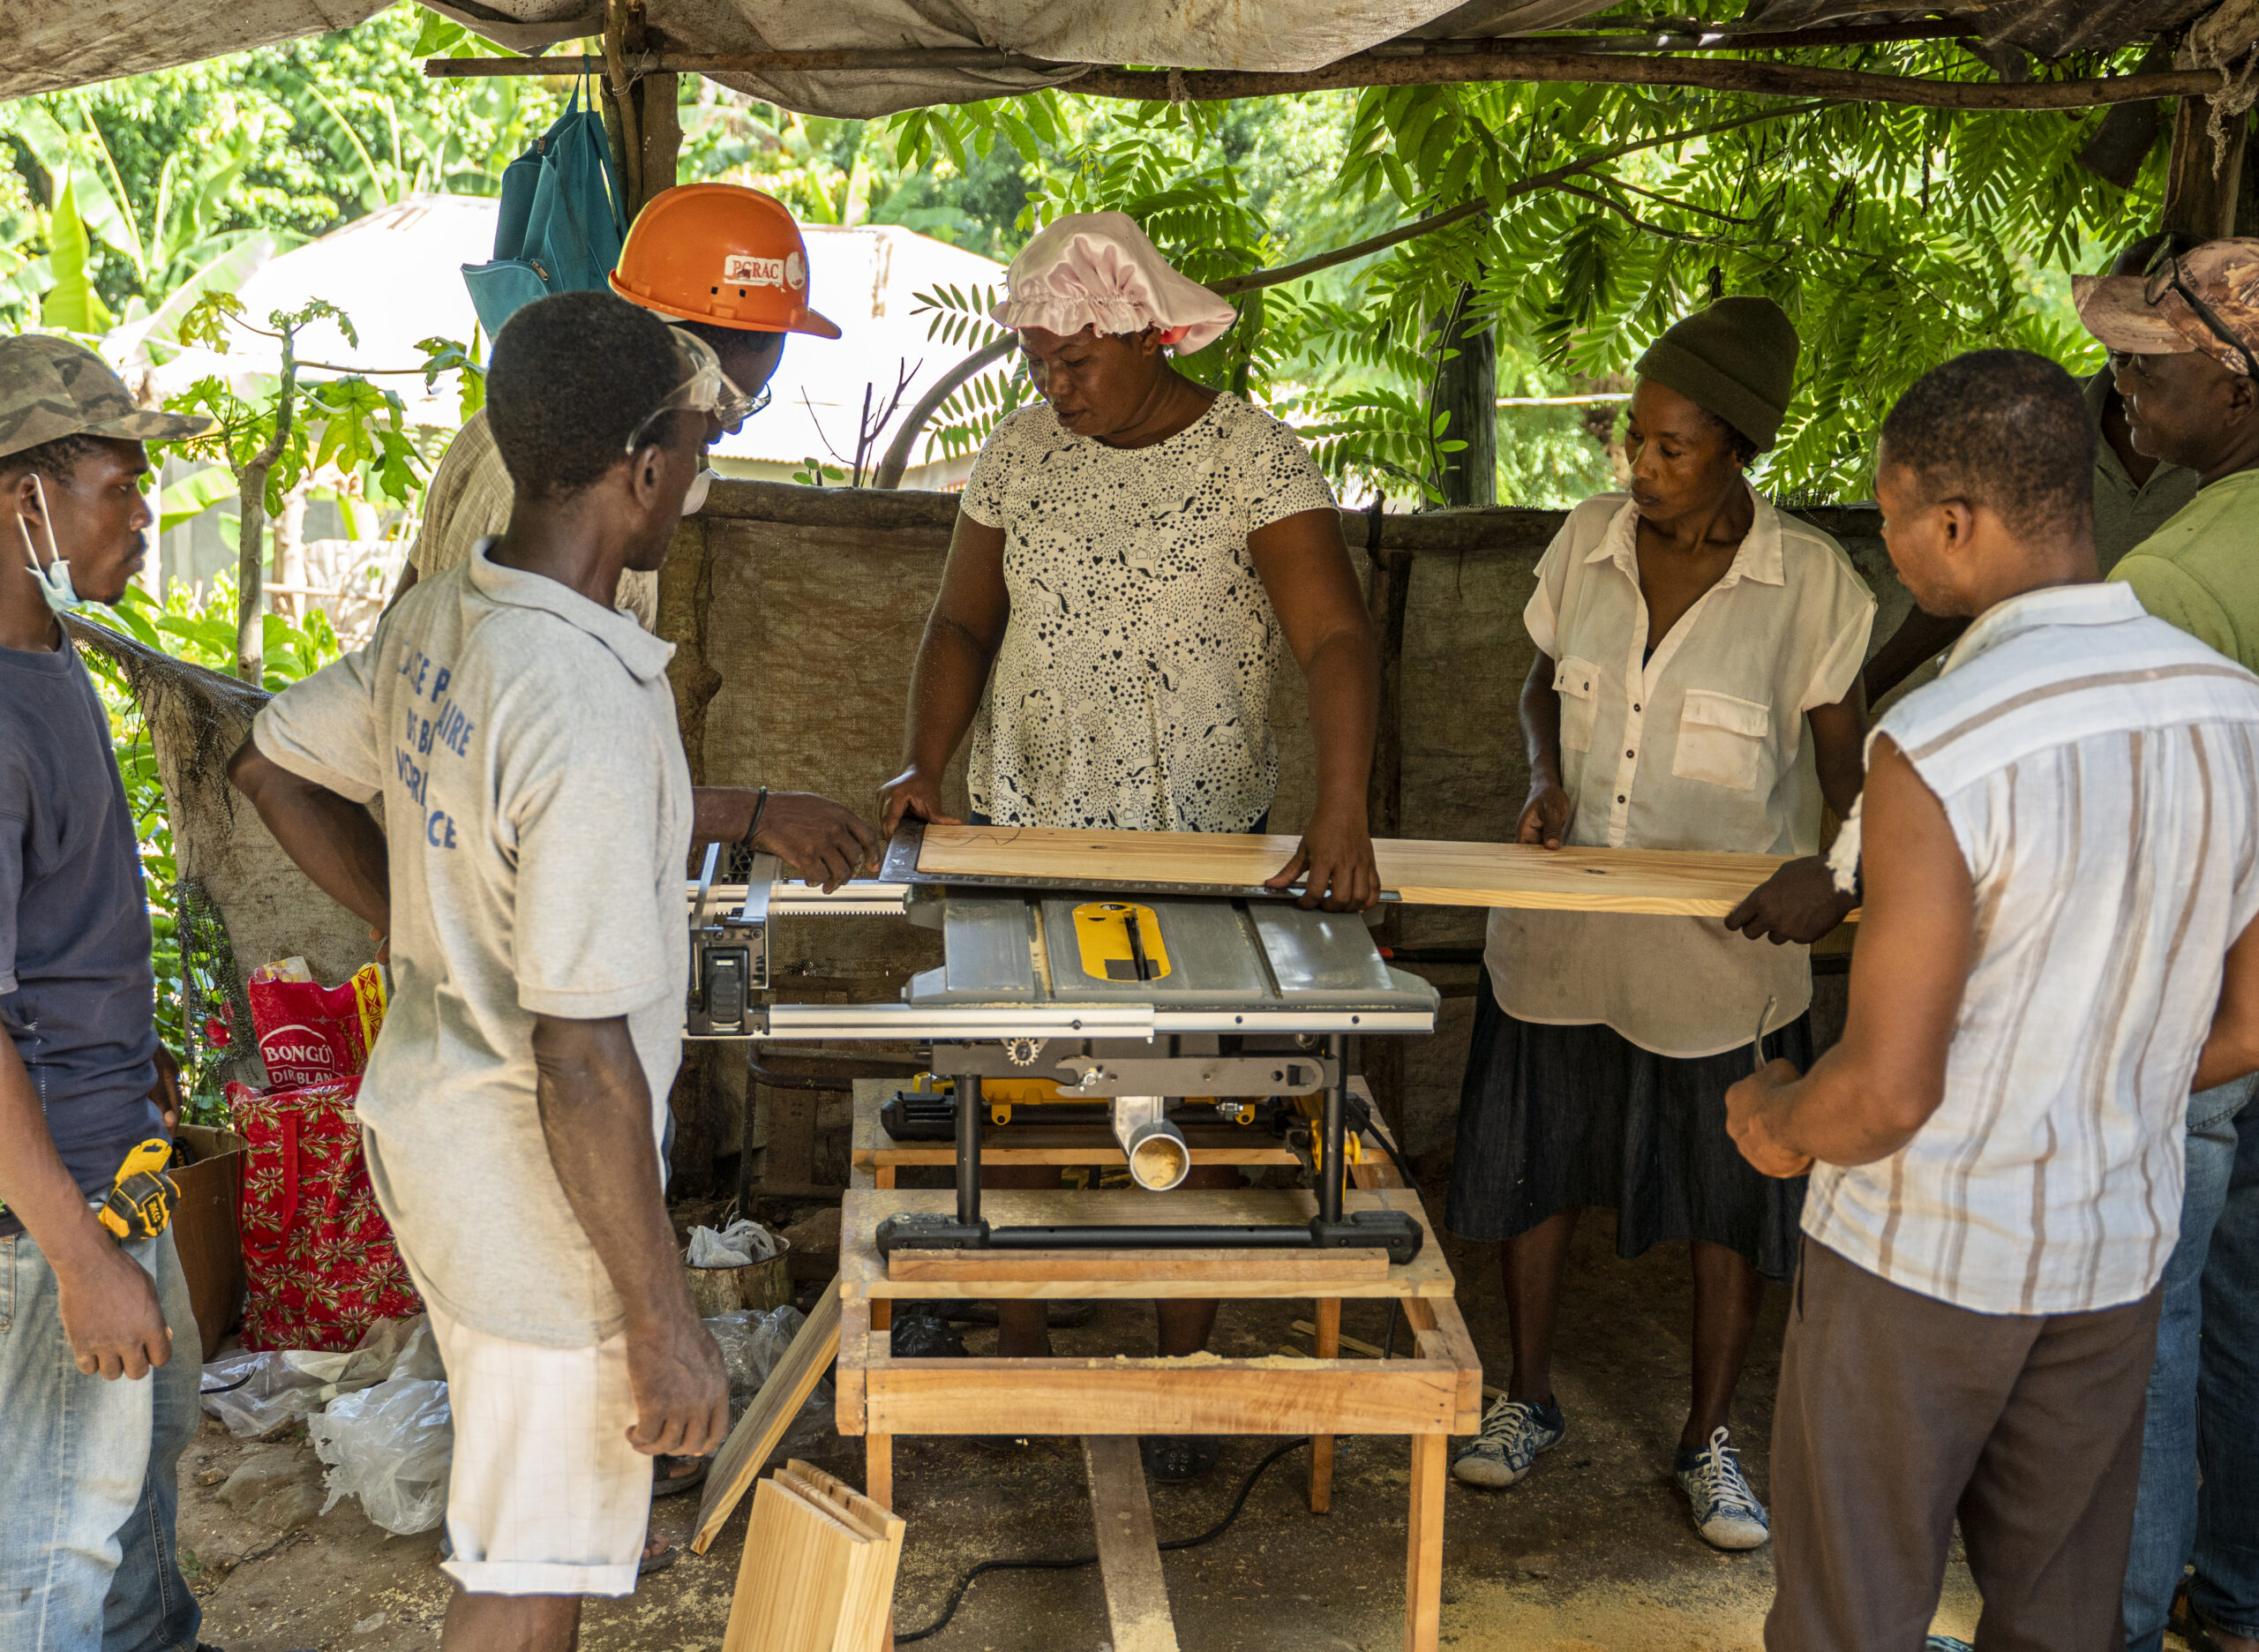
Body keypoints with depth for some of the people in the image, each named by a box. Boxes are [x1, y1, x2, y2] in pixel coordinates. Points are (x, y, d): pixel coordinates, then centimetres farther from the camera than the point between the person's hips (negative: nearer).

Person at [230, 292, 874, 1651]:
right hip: (535, 1182, -9)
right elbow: (584, 1064, -30)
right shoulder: (591, 712, -31)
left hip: (428, 1103, 9)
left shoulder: (438, 622, -4)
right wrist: (665, 1322, -21)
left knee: (527, 1486, 32)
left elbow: (275, 763, 14)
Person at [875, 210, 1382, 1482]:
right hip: (1026, 832, 4)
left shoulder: (1255, 458, -12)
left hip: (1204, 846, -3)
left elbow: (1337, 640, -21)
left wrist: (1342, 814, -35)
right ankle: (1021, 1350, 29)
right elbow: (965, 620, 9)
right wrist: (927, 764, -7)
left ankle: (1184, 1374, 25)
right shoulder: (1023, 450, 2)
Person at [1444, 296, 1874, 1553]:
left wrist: (1837, 872, -24)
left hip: (1725, 947, -3)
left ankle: (1712, 1439, 32)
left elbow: (1844, 753, -6)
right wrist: (1549, 778, -6)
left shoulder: (1814, 581, -12)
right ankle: (1531, 1401, 37)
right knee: (1538, 1166, 15)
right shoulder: (1587, 541, -2)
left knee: (1733, 1201, 10)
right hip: (1561, 932, 3)